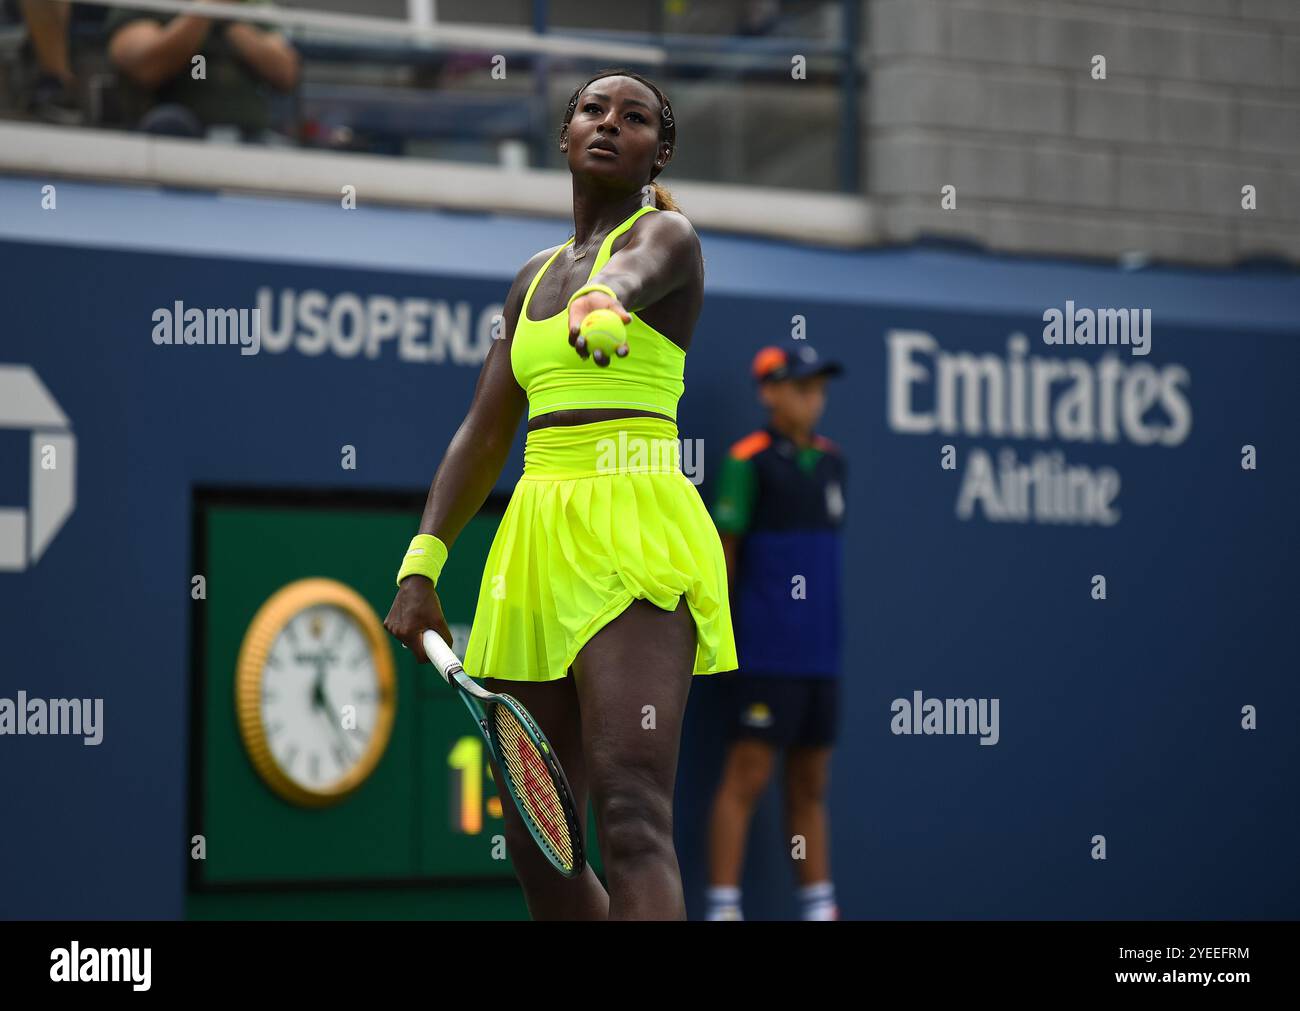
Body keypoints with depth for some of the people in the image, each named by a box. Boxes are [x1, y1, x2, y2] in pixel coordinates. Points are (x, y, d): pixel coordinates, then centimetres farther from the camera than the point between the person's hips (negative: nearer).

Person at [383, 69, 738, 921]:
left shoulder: (666, 233, 1)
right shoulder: (533, 280, 22)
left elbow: (636, 271, -25)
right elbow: (483, 434, 20)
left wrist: (603, 296, -49)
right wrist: (421, 569, 9)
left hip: (634, 531, -7)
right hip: (537, 534, 7)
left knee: (631, 814, -23)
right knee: (534, 841, 6)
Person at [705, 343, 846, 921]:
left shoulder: (831, 461, 13)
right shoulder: (748, 461, -6)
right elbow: (722, 551, -5)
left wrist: (827, 630, 14)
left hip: (820, 654, 6)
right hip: (766, 654, -6)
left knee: (810, 786, 10)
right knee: (747, 778, -7)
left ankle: (818, 904, 13)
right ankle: (723, 905, -6)